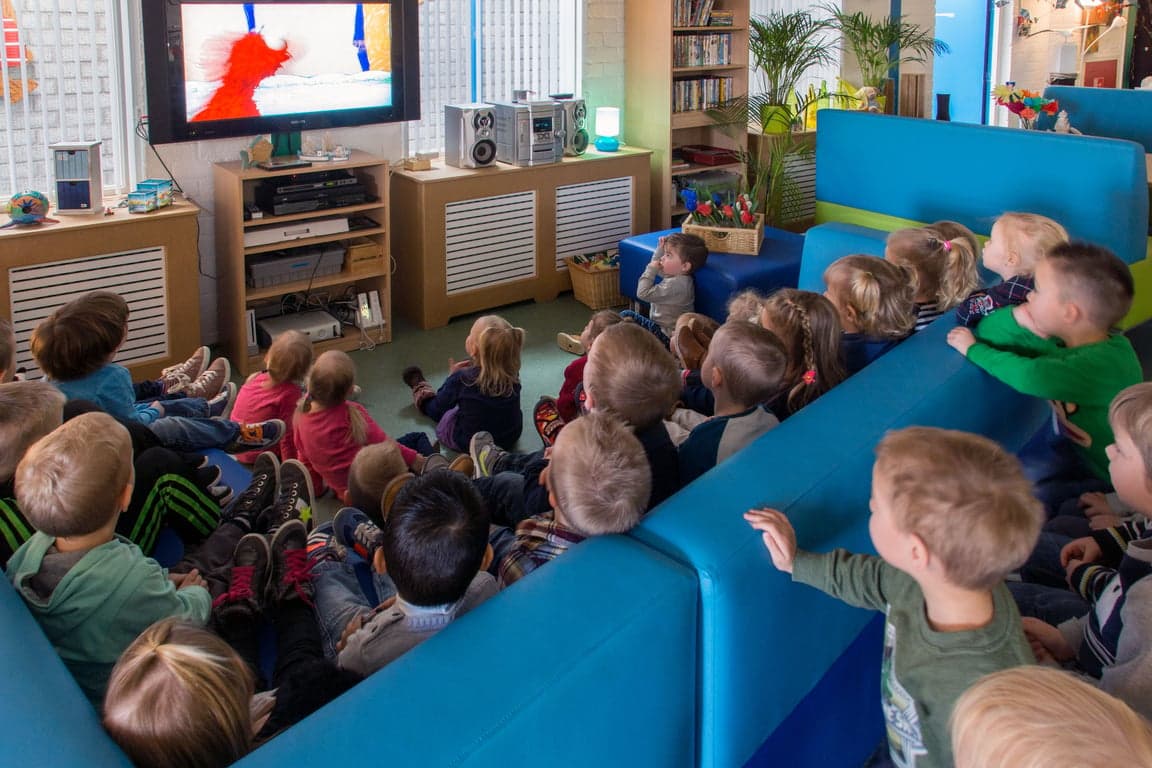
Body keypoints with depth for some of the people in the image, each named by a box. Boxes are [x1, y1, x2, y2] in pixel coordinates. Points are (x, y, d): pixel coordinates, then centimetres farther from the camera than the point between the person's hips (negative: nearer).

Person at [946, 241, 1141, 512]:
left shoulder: (1105, 363, -36)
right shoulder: (1058, 337, -11)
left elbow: (1029, 377, -51)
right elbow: (986, 330, -2)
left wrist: (972, 349, -32)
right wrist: (1017, 318, -27)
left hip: (1106, 478, -8)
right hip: (1071, 441, 8)